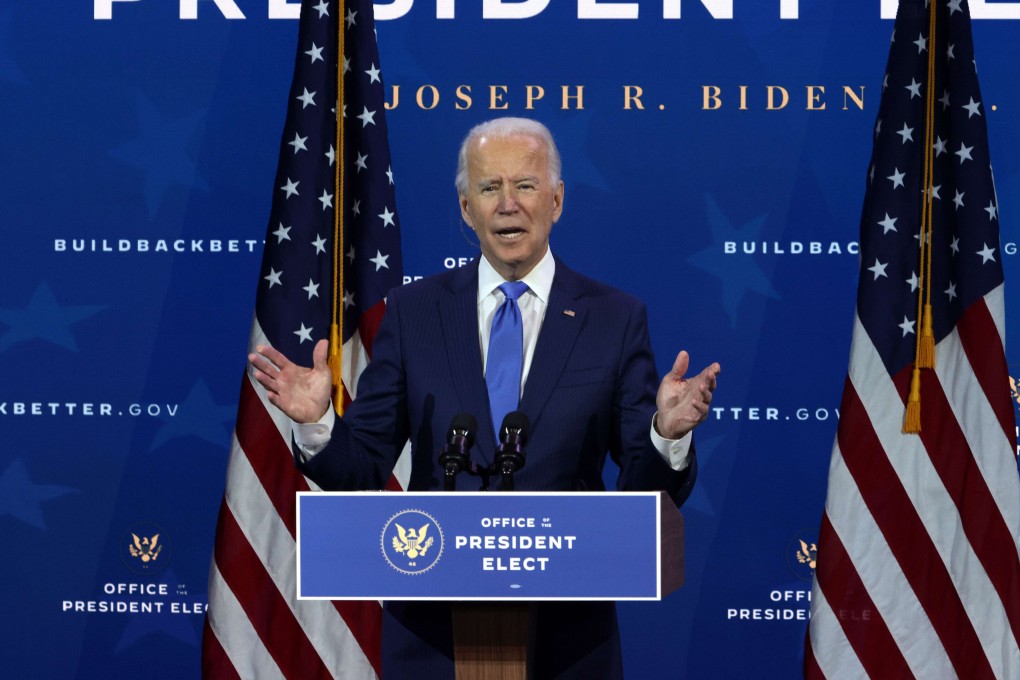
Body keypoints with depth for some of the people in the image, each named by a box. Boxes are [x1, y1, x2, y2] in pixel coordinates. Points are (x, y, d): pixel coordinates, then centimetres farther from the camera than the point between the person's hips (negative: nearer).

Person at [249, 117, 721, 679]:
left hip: (566, 632, 0)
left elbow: (647, 491, -2)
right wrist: (315, 422, -18)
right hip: (431, 628, 1)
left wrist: (668, 433, -23)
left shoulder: (615, 318, 0)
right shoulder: (412, 311, 3)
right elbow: (360, 469, 1)